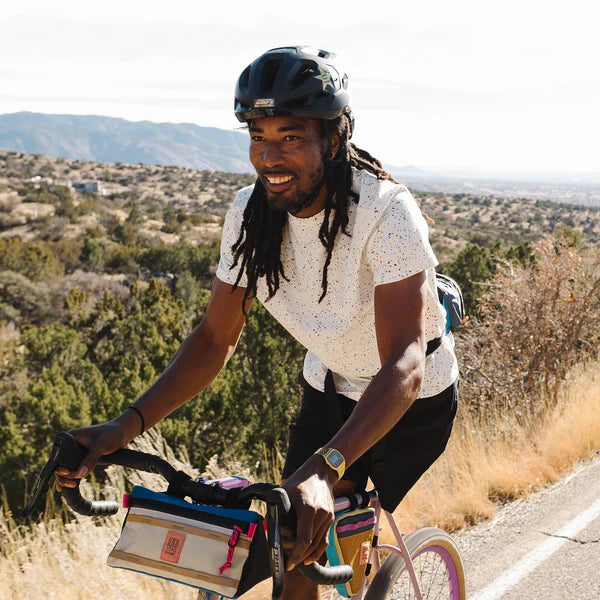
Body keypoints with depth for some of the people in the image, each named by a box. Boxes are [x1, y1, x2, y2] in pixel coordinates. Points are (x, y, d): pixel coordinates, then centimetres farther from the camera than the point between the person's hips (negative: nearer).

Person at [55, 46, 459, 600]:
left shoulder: (385, 212, -32)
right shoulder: (250, 214, -15)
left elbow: (403, 366, -40)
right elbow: (216, 338, -10)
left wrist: (323, 470, -55)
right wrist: (126, 426, -24)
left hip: (413, 398, -4)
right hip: (330, 387, 5)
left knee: (314, 547, -11)